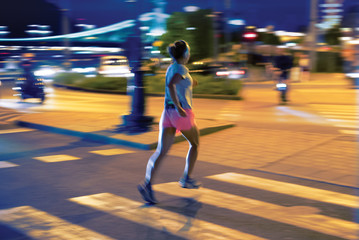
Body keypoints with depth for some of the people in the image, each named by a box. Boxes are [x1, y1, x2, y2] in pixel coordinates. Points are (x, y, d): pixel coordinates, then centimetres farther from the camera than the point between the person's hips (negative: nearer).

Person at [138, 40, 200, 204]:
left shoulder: (170, 68, 14)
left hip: (168, 113, 6)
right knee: (195, 144, 20)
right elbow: (171, 85, -28)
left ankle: (147, 184, -21)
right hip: (183, 114, -6)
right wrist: (179, 107, -30)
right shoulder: (181, 69, -10)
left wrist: (188, 84, 31)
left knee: (161, 152, -4)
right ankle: (186, 179, 23)